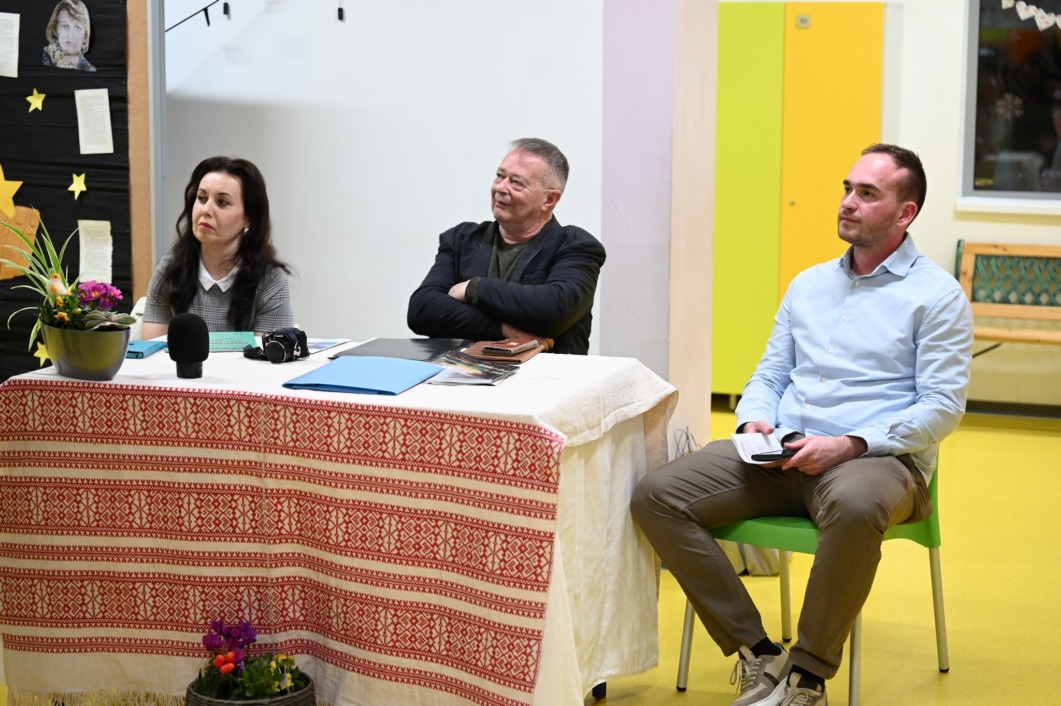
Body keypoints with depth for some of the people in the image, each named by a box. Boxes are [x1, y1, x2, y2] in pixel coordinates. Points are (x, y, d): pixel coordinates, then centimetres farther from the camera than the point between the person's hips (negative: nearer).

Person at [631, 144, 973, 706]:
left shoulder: (937, 295, 2)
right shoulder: (808, 285, 21)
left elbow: (943, 405, -5)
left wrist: (850, 444, -18)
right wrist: (756, 421, -1)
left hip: (878, 456, -5)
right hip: (781, 453, 6)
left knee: (855, 506, -43)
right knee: (656, 496, -16)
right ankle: (757, 656, -13)